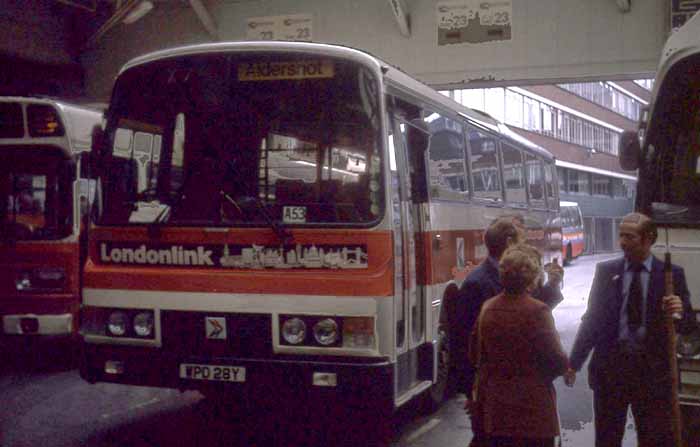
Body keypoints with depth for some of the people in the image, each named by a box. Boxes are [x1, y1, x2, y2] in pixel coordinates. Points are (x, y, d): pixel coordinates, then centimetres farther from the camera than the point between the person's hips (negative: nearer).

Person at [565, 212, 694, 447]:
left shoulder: (672, 274, 0)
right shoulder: (605, 271, 4)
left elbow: (688, 325, 3)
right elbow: (592, 319, 7)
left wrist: (680, 311, -20)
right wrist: (574, 363, 3)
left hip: (653, 369, -1)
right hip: (610, 366, 1)